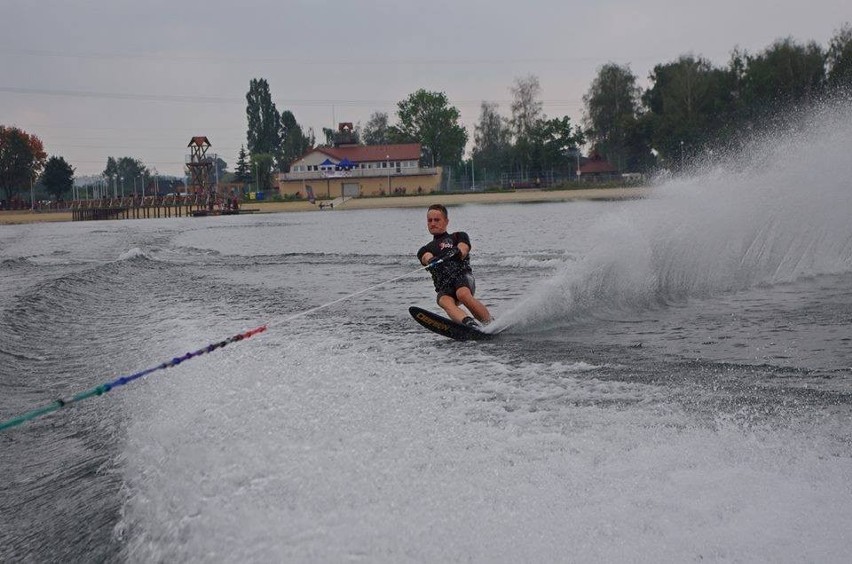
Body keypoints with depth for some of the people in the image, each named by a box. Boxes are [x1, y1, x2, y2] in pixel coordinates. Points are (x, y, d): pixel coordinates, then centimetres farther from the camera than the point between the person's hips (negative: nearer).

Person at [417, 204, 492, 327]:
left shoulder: (459, 236, 24)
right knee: (445, 303, -33)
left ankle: (491, 324, -29)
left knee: (463, 294, -34)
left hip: (462, 276, -1)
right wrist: (431, 260, -21)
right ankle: (469, 323, -54)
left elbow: (463, 250, 2)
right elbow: (427, 258, 4)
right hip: (443, 287, 1)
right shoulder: (425, 250, 28)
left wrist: (456, 252, -22)